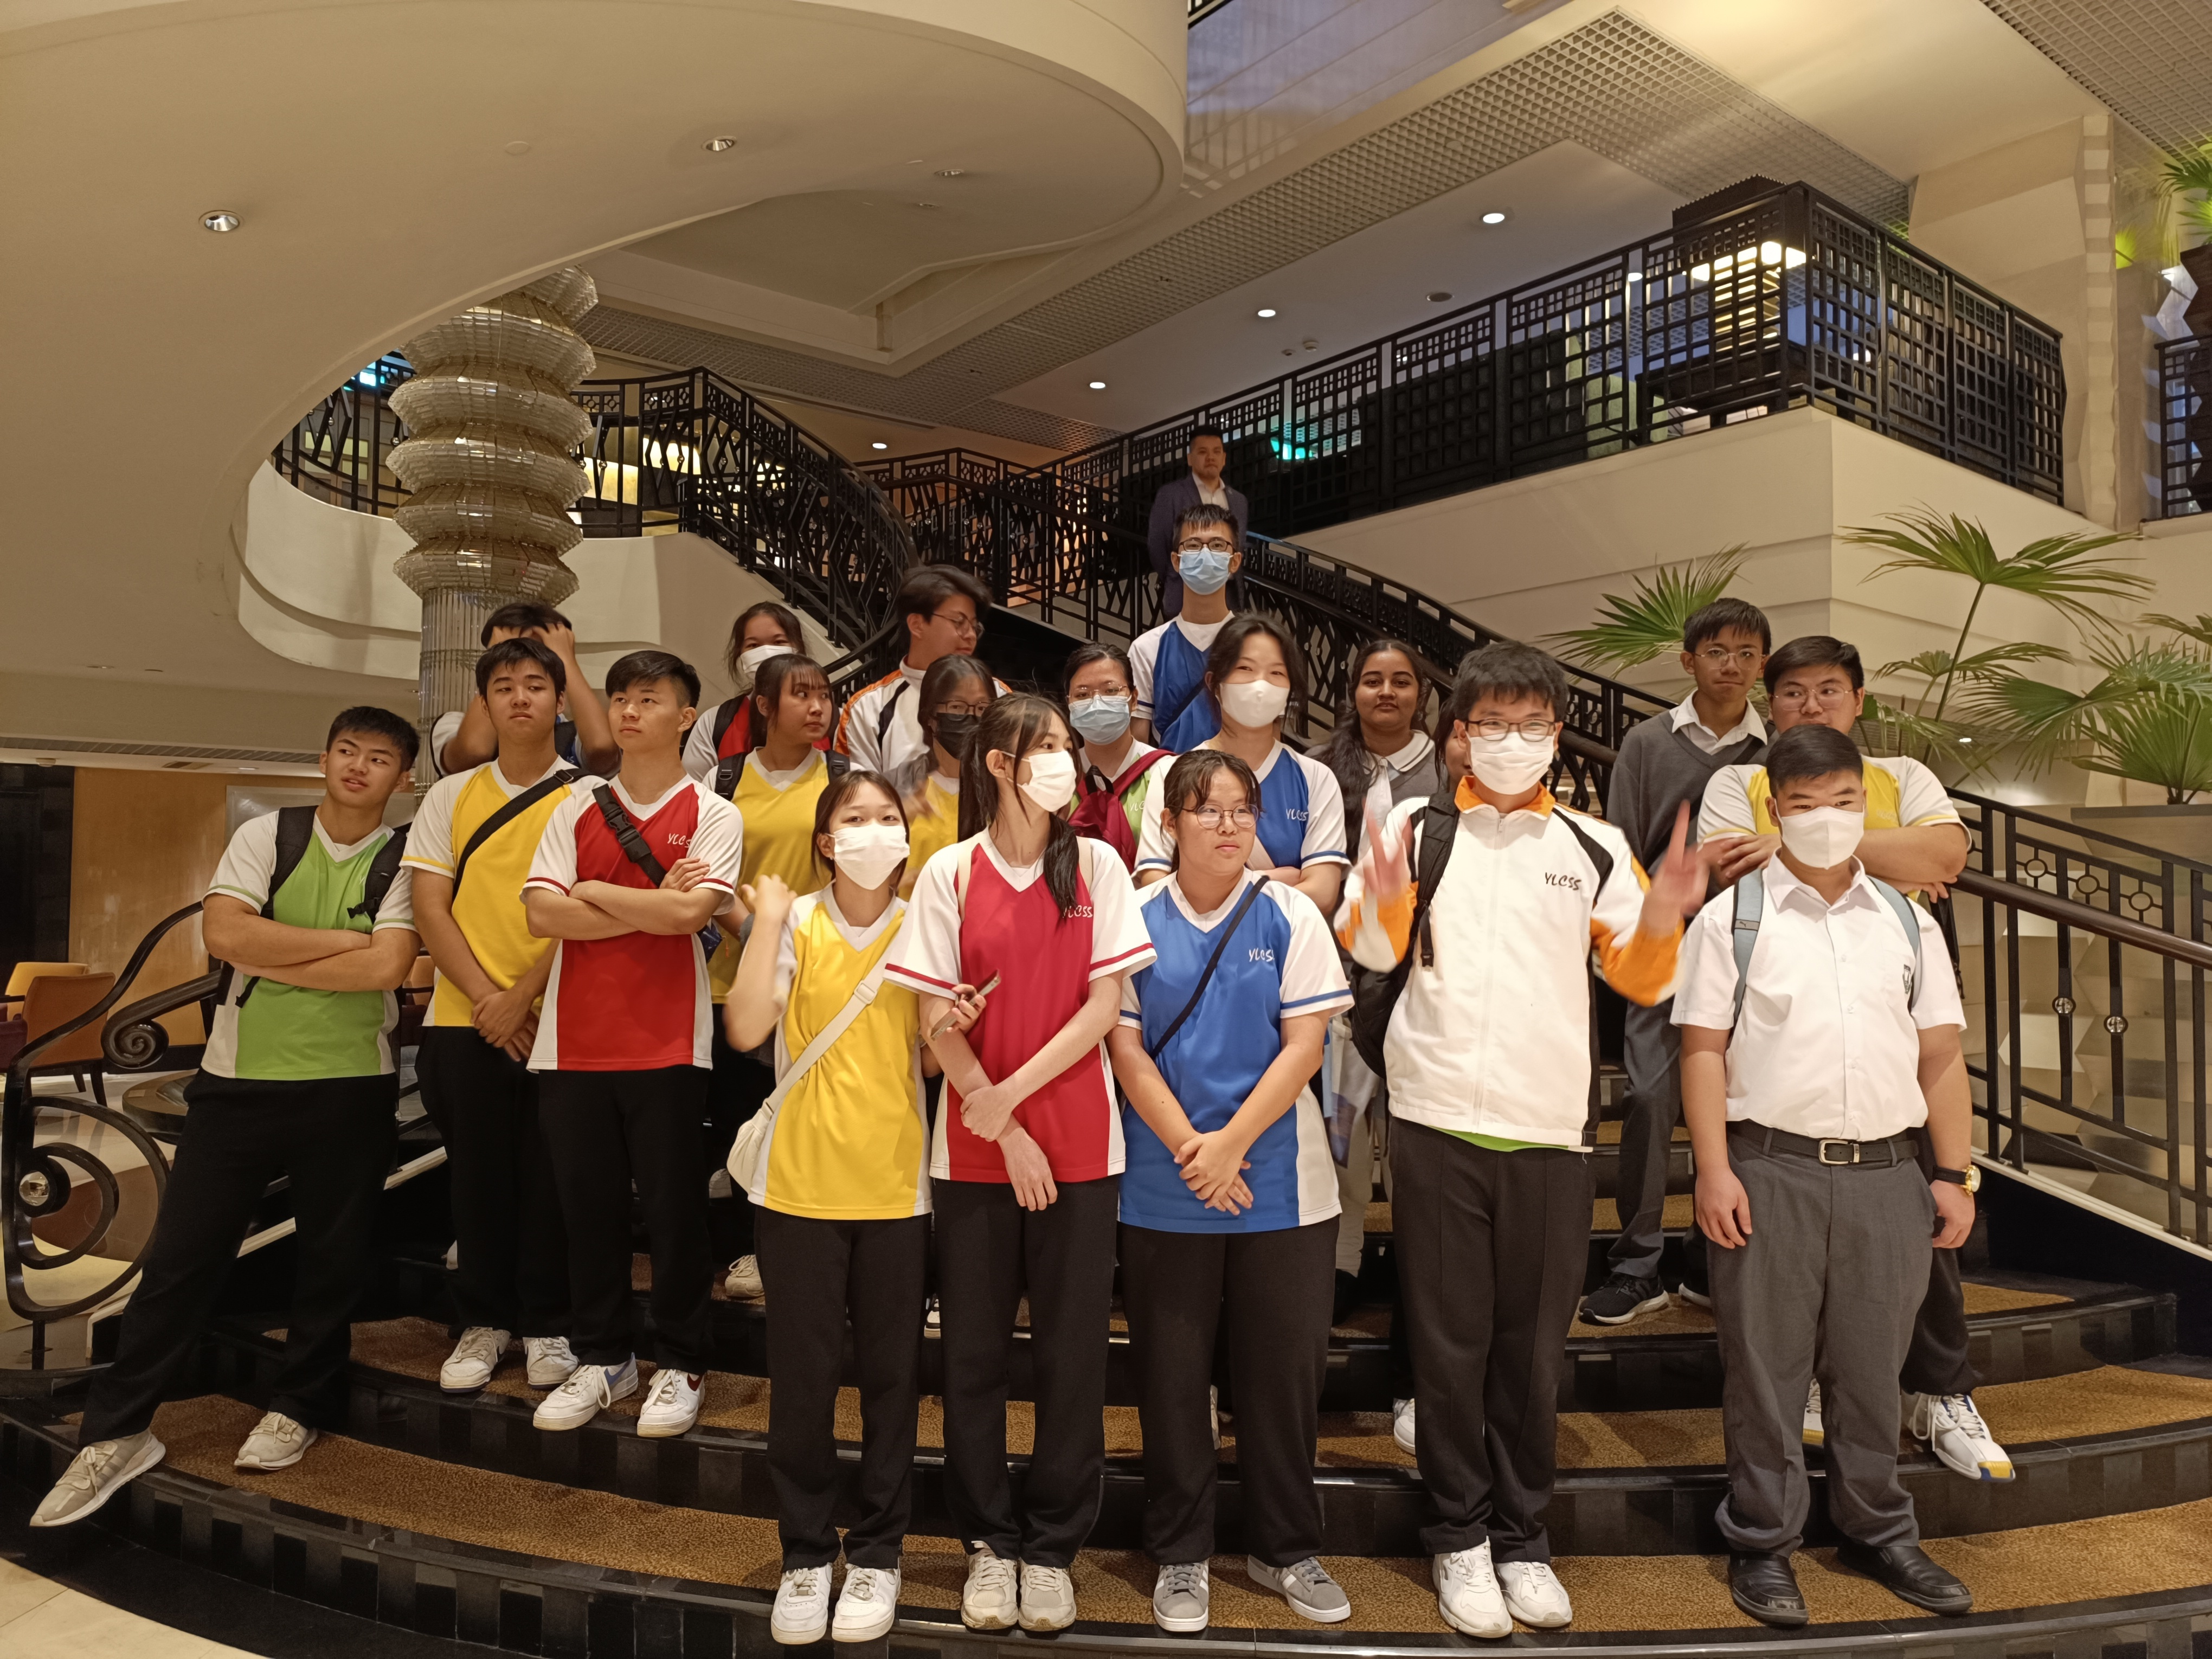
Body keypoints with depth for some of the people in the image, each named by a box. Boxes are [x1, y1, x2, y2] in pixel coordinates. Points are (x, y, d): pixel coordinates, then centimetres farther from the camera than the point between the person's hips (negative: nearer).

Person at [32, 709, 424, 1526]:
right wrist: (344, 940, -13)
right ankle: (116, 1431, 18)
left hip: (350, 1087, -1)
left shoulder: (405, 862, -3)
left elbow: (387, 967, -16)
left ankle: (299, 1405, 28)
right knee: (181, 1254, 5)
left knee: (332, 1258, 9)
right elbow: (224, 933, -12)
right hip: (239, 1079, 1)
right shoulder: (265, 836, 2)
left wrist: (272, 959, -11)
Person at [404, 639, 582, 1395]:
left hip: (556, 1019, -2)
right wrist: (486, 996, -8)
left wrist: (521, 998, -12)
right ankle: (484, 1321, 24)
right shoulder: (450, 796, 9)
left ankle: (546, 1325, 18)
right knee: (478, 1174, 9)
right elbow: (429, 906, 2)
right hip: (465, 1020, 2)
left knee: (547, 1177, 3)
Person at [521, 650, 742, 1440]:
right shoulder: (576, 808, 9)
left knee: (674, 1206, 4)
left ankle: (681, 1365, 20)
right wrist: (652, 909, -10)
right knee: (588, 1205, 11)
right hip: (574, 1040, 3)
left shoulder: (713, 816, -1)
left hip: (667, 1042, -3)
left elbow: (690, 912, -17)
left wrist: (594, 891, -6)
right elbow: (542, 913, -4)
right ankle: (602, 1358, 28)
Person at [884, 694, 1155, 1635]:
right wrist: (1006, 1131, -8)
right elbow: (937, 1020, -3)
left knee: (1072, 1352, 7)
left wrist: (1014, 1092, -11)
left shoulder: (1095, 866, 1)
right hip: (975, 1149, 0)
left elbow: (1104, 1005, -3)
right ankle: (988, 1541, 28)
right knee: (974, 1351, 9)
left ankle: (1052, 1546, 25)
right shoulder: (949, 872, -2)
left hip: (1078, 1142, 1)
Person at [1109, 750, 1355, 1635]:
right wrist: (1190, 1150, -12)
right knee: (1172, 1372, 9)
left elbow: (1304, 1045, -5)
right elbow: (1125, 1048, -3)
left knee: (1285, 1367, 9)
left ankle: (1285, 1548, 28)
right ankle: (1179, 1555, 27)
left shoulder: (1290, 916, -1)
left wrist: (1233, 1144, -13)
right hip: (1164, 1188, 0)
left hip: (1282, 1186, 0)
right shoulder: (1137, 918, 0)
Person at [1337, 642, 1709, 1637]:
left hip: (1550, 1127, 2)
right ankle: (1459, 1539, 21)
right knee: (1450, 1337, 7)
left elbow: (1639, 979, 8)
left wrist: (1660, 917, -12)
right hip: (1437, 1120, -1)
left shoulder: (1592, 846, 9)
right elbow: (1370, 951, -5)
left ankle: (1523, 1538, 26)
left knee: (1534, 1344, 11)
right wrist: (1381, 902, -25)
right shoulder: (1418, 829, 4)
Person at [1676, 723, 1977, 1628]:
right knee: (1764, 1366, 6)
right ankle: (1762, 1544, 21)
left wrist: (1955, 1174, 6)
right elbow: (1704, 1049, -4)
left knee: (1871, 1366, 15)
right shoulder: (1732, 919, 0)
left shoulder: (1907, 923, 11)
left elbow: (1940, 1055, 12)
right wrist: (1713, 1169, -11)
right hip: (1771, 1171, -3)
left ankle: (1878, 1532, 33)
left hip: (1886, 1175, 3)